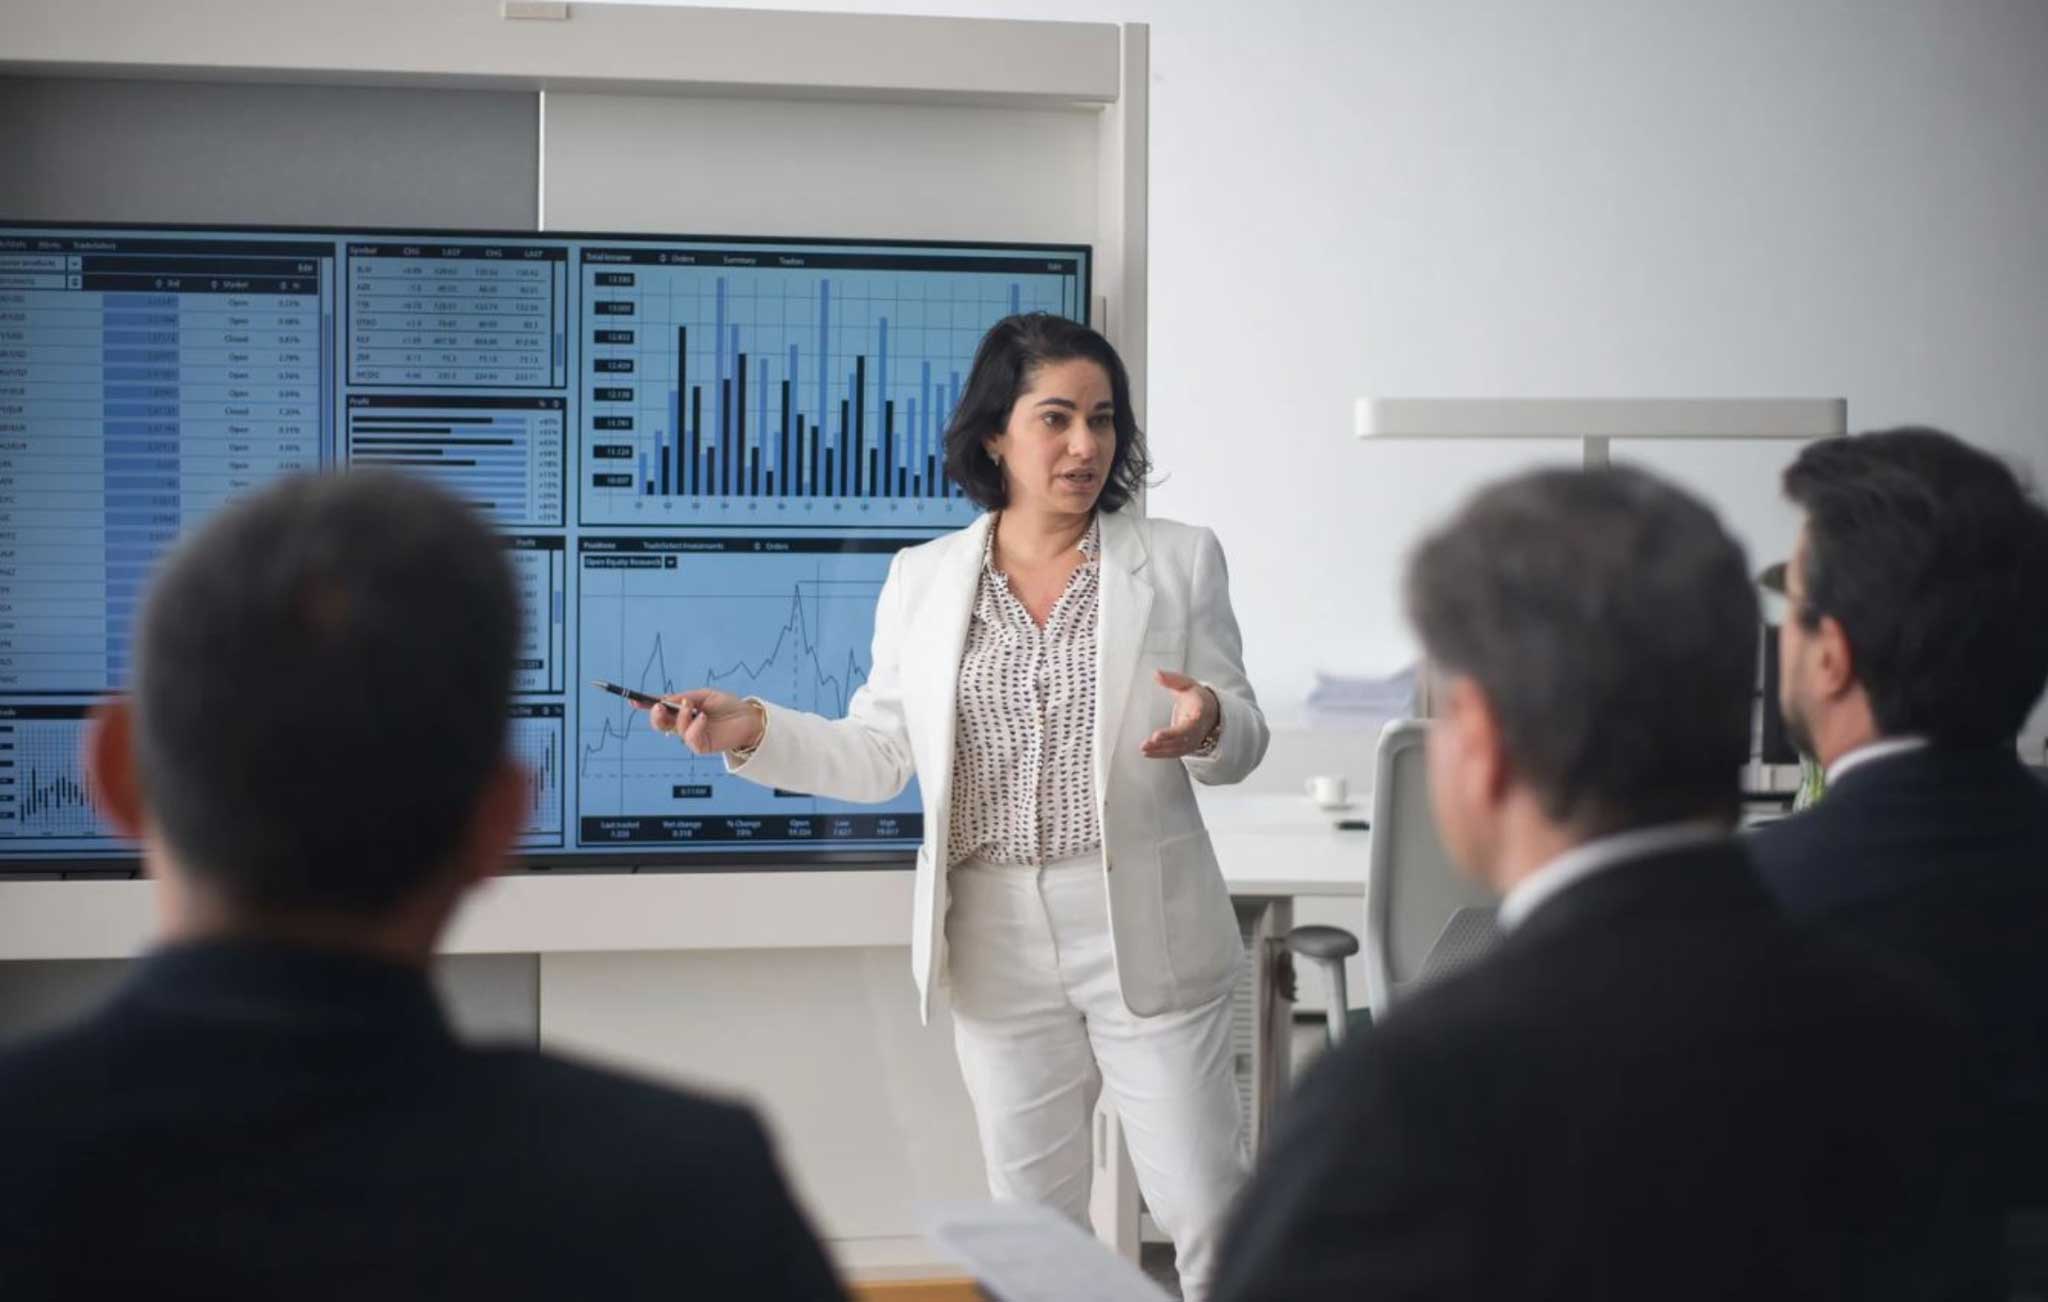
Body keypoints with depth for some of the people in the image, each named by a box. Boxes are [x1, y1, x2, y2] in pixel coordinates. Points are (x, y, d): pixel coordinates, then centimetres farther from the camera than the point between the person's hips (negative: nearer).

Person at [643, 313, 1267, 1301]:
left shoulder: (1180, 562, 1)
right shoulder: (923, 578, 5)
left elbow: (1243, 742, 2)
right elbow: (877, 757, 7)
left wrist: (1210, 726, -22)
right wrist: (751, 731, -8)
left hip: (1144, 934, -2)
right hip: (998, 942, 2)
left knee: (1203, 1207, 0)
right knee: (1032, 1220, 13)